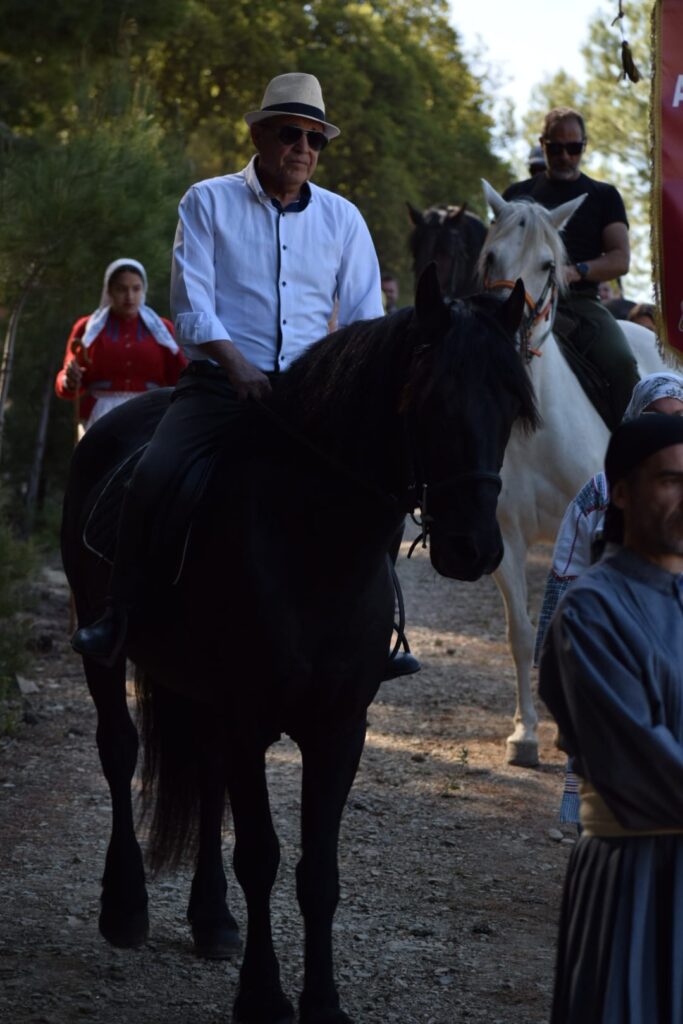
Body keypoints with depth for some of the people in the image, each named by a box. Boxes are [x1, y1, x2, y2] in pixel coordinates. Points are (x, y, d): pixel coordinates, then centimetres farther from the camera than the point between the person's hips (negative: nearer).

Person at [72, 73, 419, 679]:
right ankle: (119, 617, -13)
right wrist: (237, 364, -19)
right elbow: (192, 304, -4)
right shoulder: (208, 203, 5)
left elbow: (364, 316, 9)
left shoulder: (343, 218, 12)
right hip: (221, 381, -3)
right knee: (155, 475, -25)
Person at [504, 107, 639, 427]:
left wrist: (577, 271, -16)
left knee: (622, 363, -29)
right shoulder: (518, 194, 18)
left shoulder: (603, 196, 15)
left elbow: (620, 259, 4)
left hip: (579, 300, -1)